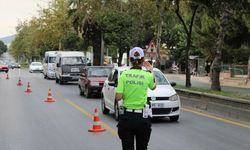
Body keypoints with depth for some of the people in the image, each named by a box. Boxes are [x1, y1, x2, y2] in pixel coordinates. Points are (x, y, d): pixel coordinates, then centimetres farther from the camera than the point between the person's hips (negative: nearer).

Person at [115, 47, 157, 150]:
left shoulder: (124, 74, -4)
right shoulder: (148, 76, -4)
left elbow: (118, 97, -8)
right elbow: (153, 87, 19)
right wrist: (151, 71, 29)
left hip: (126, 117, 1)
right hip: (141, 118, -1)